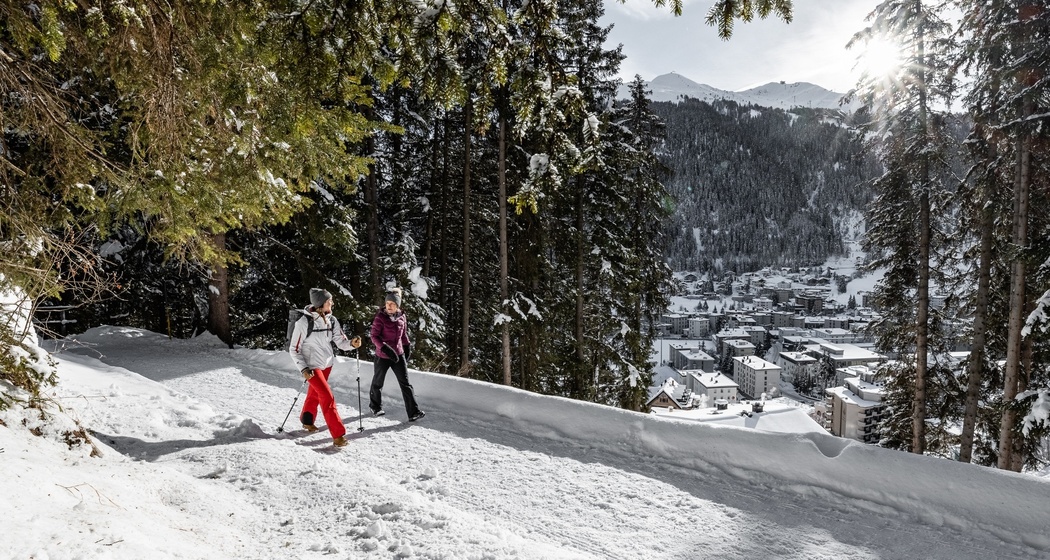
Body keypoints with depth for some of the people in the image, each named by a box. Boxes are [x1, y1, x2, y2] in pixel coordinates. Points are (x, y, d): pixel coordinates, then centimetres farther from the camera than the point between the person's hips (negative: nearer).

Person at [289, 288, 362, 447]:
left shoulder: (331, 320, -5)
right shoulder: (304, 322, -20)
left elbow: (341, 342, -6)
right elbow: (294, 349, -13)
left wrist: (351, 343, -27)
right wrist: (303, 368, -20)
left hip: (327, 364, 6)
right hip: (312, 366, -6)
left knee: (315, 393, 22)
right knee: (327, 397, -12)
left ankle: (307, 421, 46)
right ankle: (338, 434, -7)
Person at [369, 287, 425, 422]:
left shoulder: (402, 317, 0)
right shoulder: (380, 317, -14)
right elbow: (374, 336, -15)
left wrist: (407, 347, 16)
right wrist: (385, 348, -28)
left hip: (399, 354, 3)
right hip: (382, 356, -3)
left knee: (405, 383, -2)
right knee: (378, 383, 15)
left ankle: (413, 412, -3)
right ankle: (375, 406, 40)